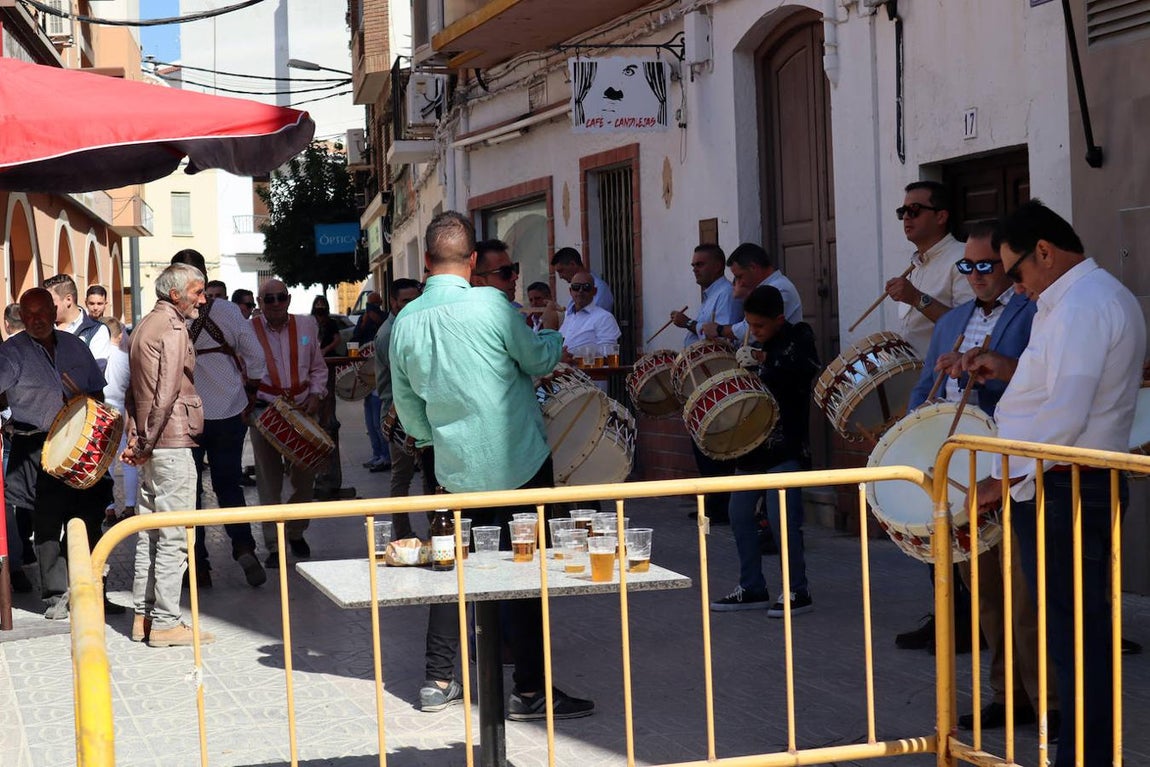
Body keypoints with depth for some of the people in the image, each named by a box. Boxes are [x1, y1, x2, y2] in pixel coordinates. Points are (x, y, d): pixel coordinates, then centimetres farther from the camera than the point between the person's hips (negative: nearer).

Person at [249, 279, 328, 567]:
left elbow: (318, 368, 15)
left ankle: (296, 533, 31)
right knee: (269, 481, -1)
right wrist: (247, 404, -12)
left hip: (302, 410, 3)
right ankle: (274, 547, 6)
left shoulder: (306, 325, 7)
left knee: (304, 478, 9)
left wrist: (315, 395, 0)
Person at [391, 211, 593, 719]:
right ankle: (529, 692, 3)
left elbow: (406, 405, 12)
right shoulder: (490, 305, -15)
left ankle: (438, 682, 21)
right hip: (518, 462, -5)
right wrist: (553, 340, 19)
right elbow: (538, 360, -3)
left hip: (455, 468, 5)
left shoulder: (405, 322, 1)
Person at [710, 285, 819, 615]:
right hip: (754, 443, 8)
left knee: (782, 517, -11)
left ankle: (798, 592, 1)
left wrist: (763, 361, -24)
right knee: (739, 513, 9)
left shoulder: (800, 338, -5)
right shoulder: (757, 346, 15)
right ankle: (752, 588, 19)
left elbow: (805, 374, -23)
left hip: (786, 445, -8)